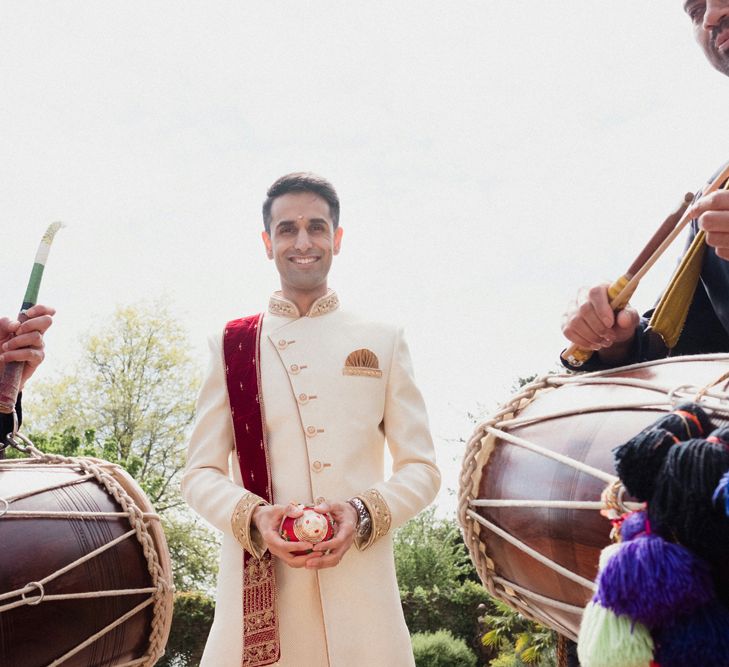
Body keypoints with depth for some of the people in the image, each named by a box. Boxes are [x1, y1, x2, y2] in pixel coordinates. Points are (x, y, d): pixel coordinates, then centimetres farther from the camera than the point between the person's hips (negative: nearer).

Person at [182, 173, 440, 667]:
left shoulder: (383, 342, 9)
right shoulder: (231, 346, 9)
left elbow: (421, 468, 8)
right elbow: (200, 473, 8)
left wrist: (365, 513, -12)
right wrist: (253, 516, -13)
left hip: (362, 585, 0)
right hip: (257, 585, 0)